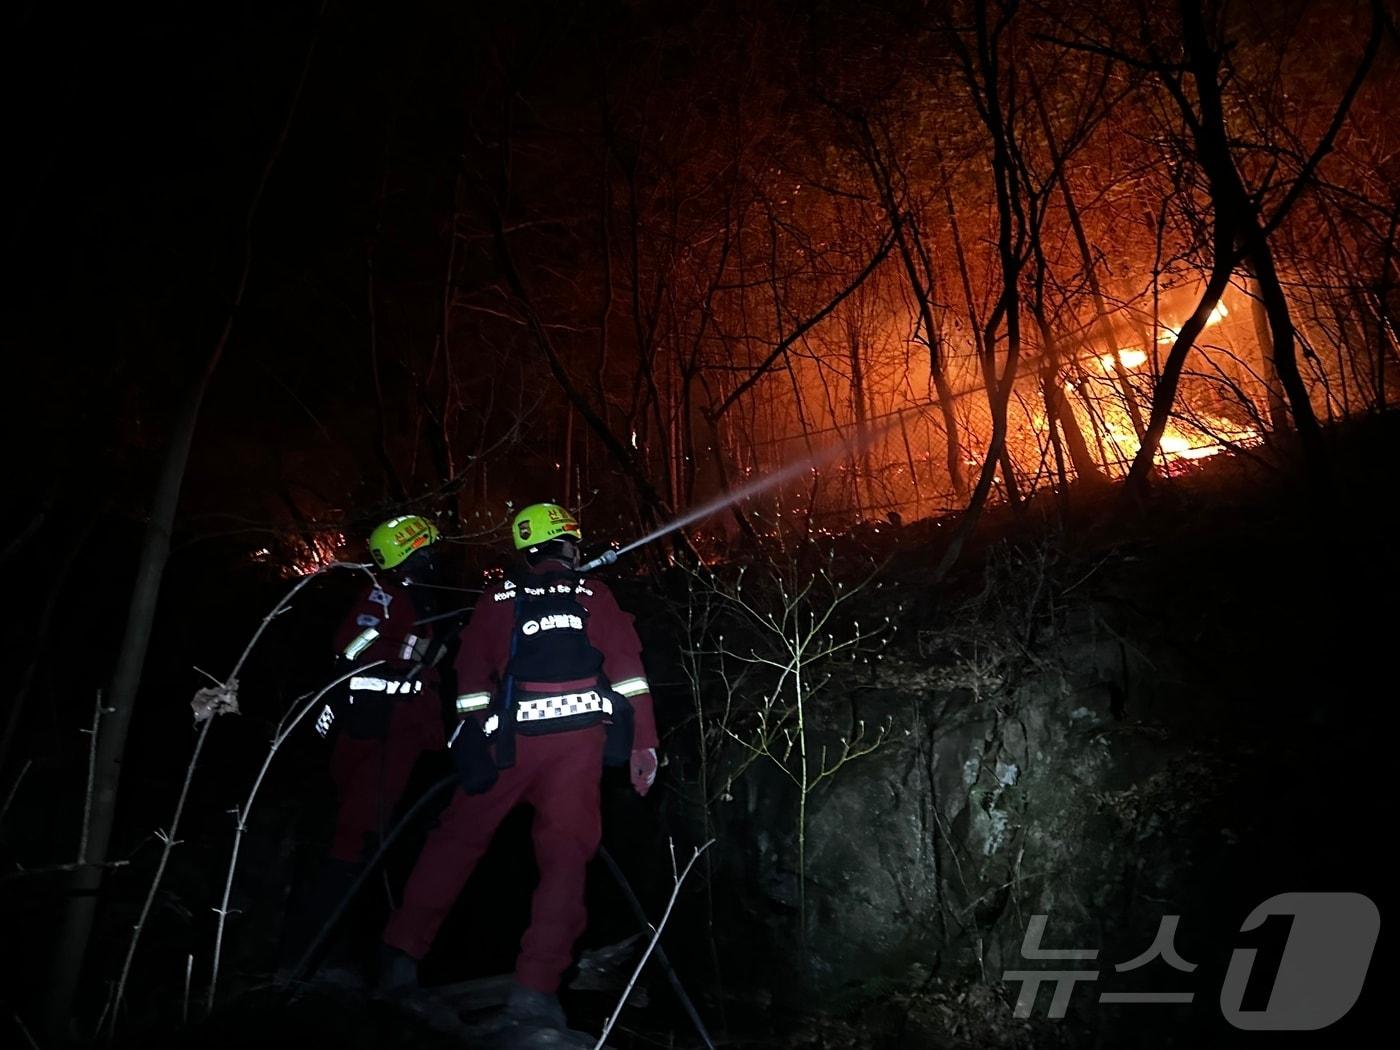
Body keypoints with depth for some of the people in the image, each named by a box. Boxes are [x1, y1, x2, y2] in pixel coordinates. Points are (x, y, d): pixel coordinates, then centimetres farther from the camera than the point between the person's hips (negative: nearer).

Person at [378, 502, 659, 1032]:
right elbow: (627, 666, 2)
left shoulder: (497, 598, 12)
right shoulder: (593, 594, 10)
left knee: (458, 835, 14)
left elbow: (472, 677, 8)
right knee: (565, 848, 4)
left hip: (512, 736, 1)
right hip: (580, 734, -1)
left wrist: (476, 740, 16)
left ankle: (402, 954, 17)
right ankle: (536, 986, -2)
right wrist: (643, 743, 3)